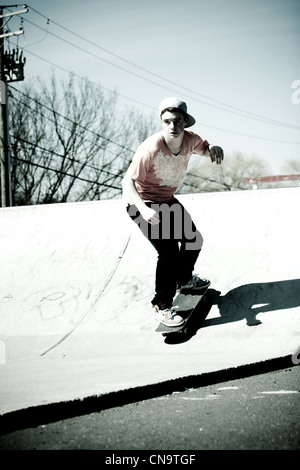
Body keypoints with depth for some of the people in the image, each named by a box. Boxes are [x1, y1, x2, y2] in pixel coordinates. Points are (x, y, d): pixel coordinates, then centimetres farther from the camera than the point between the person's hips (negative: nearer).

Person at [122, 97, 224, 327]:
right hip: (142, 203, -8)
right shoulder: (151, 148, -33)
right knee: (169, 250, -21)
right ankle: (162, 306, -7)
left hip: (167, 200, 8)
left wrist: (214, 149, -16)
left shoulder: (189, 140, -14)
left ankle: (183, 279, 49)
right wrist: (144, 209, -48)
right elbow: (128, 181, -32)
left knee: (194, 240, 20)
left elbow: (204, 148, 10)